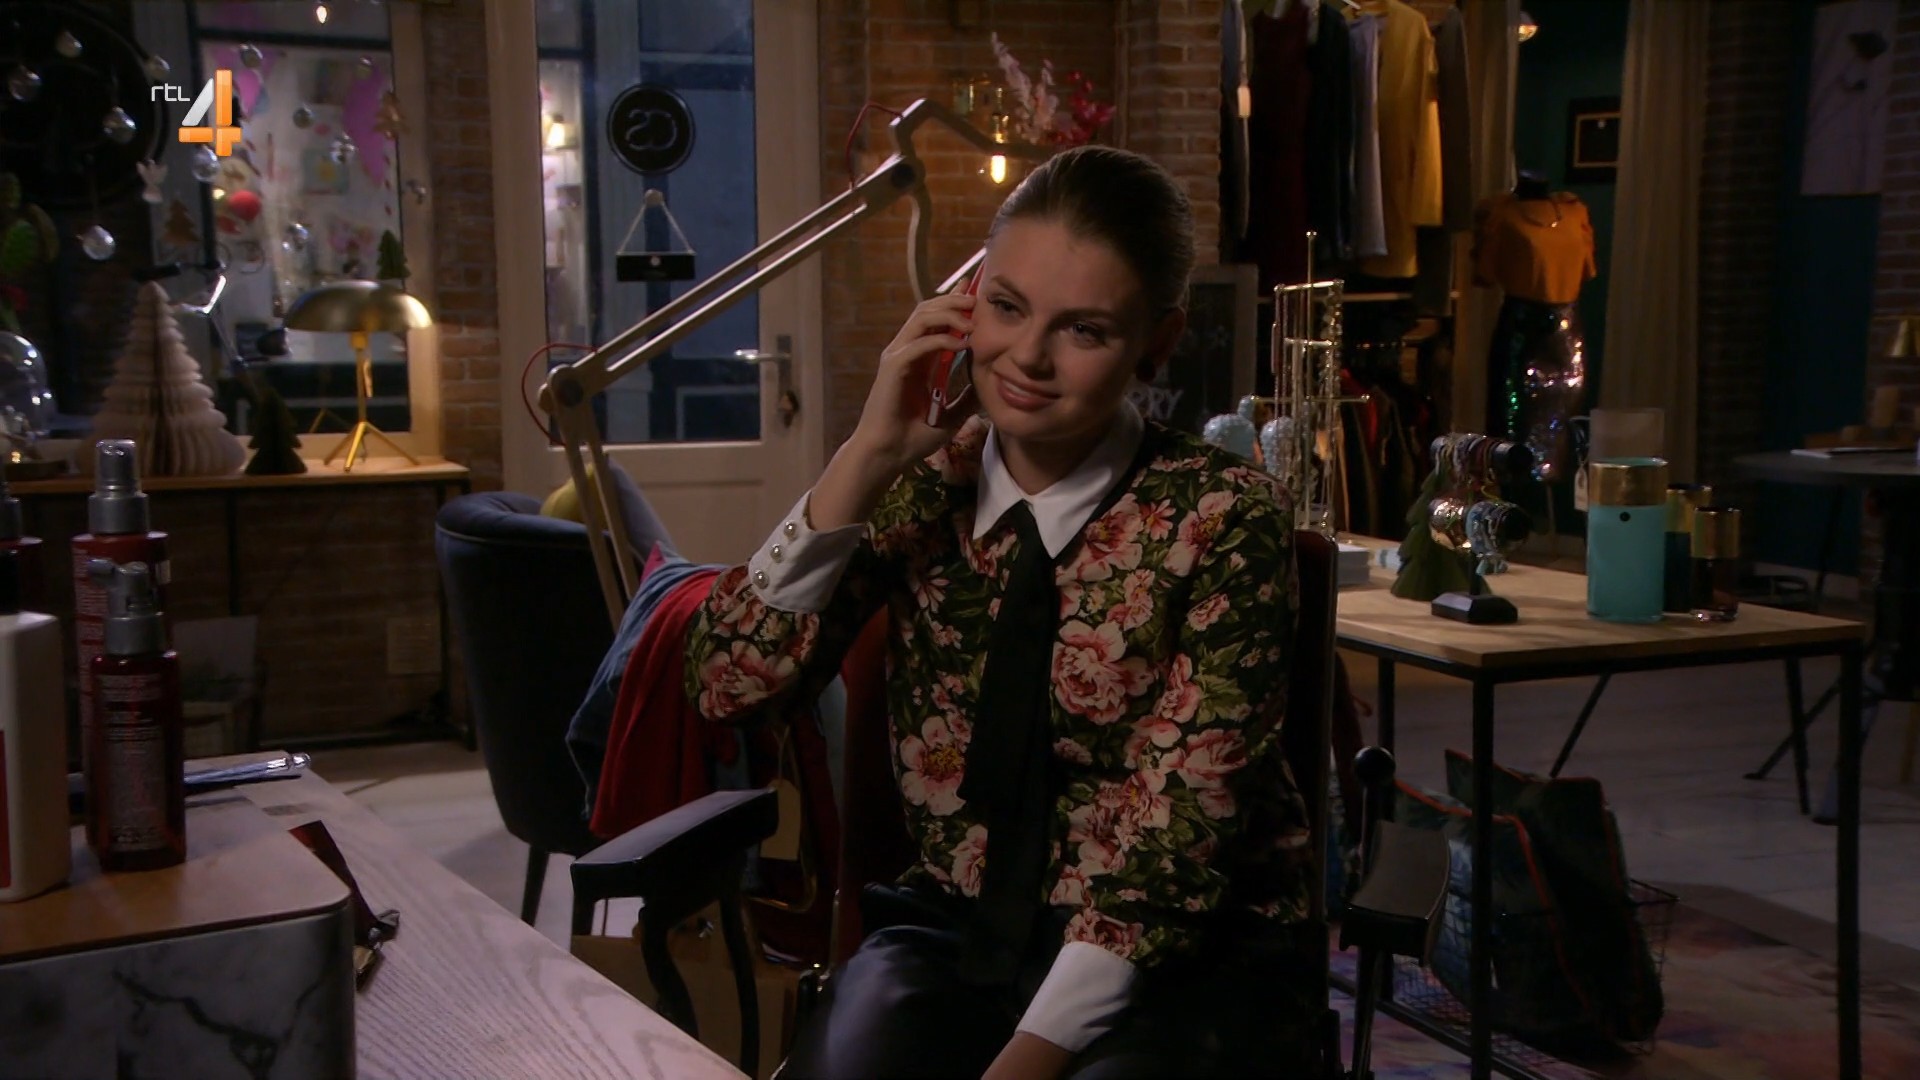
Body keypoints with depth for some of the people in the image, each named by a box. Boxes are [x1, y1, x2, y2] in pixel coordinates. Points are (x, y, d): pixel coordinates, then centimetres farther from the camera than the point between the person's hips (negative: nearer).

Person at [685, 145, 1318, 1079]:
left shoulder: (1223, 517, -11)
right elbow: (726, 684, -9)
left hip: (1189, 953, -2)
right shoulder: (924, 485, 0)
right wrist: (865, 460, -15)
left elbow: (1173, 827, -16)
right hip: (959, 923, 2)